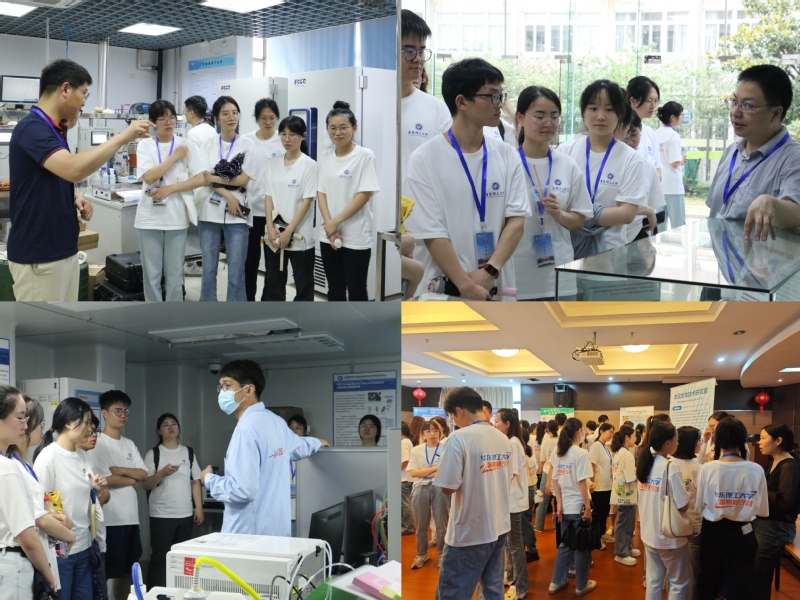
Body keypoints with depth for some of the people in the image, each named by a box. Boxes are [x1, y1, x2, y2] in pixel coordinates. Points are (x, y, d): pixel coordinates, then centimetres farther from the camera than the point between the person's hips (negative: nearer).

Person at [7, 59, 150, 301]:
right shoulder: (32, 128, -18)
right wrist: (123, 137, -24)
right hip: (38, 257, -10)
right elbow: (73, 169, -34)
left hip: (64, 251, 10)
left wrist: (75, 199, 3)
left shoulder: (54, 129, 12)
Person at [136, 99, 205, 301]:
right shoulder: (145, 145, 1)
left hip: (177, 217, 0)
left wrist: (170, 189, -12)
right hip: (150, 217, 0)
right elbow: (149, 177, -12)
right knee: (151, 273, 6)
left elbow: (200, 179, -3)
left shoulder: (187, 145, 1)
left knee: (175, 273, 7)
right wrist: (175, 156, -10)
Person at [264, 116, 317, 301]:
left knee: (303, 286, 3)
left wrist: (288, 231, -15)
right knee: (273, 284, 11)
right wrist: (271, 228, -7)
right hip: (274, 235, 5)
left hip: (300, 236, -5)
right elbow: (268, 196, 6)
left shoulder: (309, 165, -7)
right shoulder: (272, 163, 7)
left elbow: (307, 202, -11)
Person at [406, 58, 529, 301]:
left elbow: (516, 220, -1)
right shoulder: (425, 159, -7)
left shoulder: (507, 155, 5)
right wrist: (466, 285, -16)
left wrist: (489, 271, -13)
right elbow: (431, 233, -11)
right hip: (443, 288, -3)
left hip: (497, 286, 3)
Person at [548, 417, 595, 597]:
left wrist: (559, 504, 9)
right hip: (579, 507, -7)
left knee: (565, 544, 16)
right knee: (582, 546, 5)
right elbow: (581, 482, -18)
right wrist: (588, 507, -14)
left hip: (566, 507, 7)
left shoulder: (560, 452, 6)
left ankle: (556, 582, 20)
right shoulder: (581, 453, -15)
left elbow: (555, 480, 6)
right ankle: (581, 586, 14)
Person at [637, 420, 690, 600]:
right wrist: (687, 492, -4)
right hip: (670, 535, -7)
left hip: (649, 533, 7)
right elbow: (683, 505, -22)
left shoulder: (644, 463, 3)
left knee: (653, 580, 15)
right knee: (679, 582, 9)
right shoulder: (670, 467, -21)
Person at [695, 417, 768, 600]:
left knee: (708, 585, 18)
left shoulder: (708, 469, -16)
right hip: (743, 534, 0)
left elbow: (699, 506, -8)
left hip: (714, 532, 0)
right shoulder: (756, 470, -13)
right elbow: (762, 510, -4)